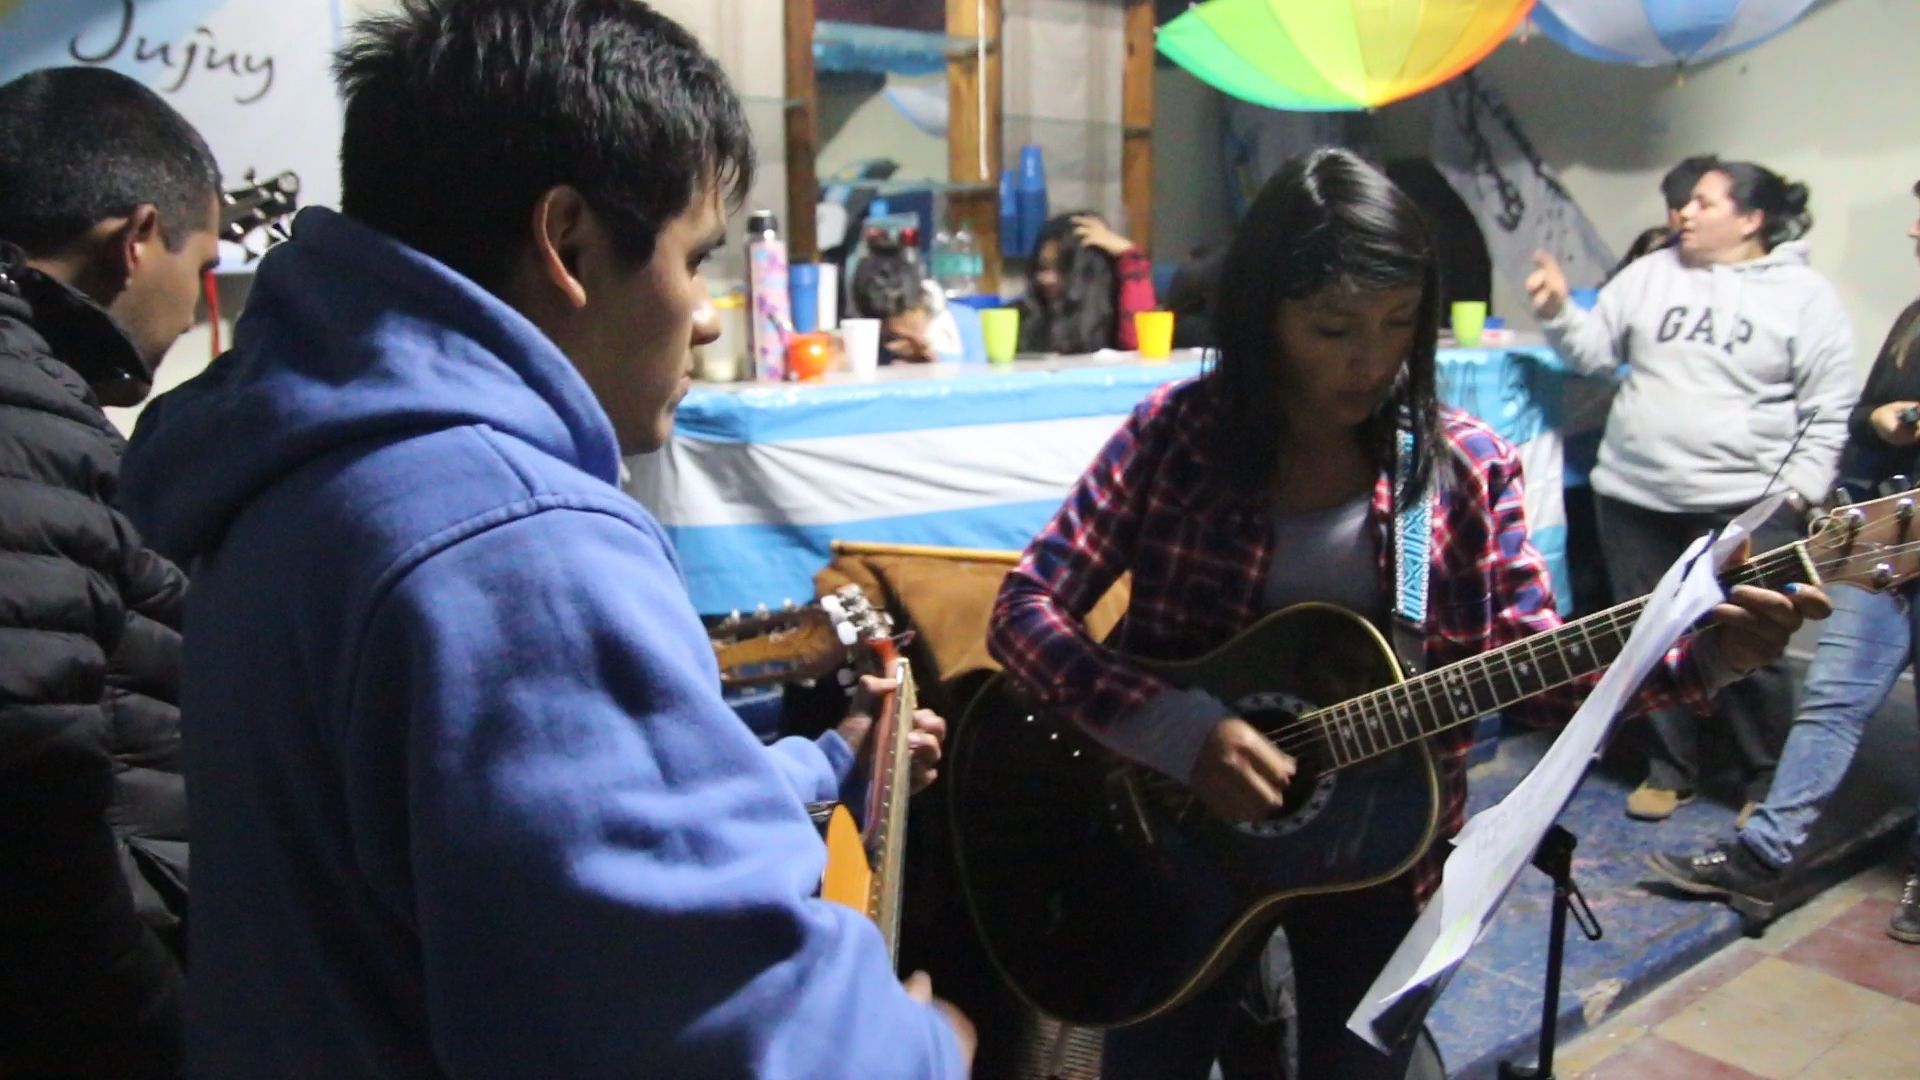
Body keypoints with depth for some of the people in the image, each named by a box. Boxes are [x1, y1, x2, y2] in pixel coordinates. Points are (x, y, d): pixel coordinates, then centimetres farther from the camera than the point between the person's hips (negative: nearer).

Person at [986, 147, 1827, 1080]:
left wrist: (1699, 651, -23)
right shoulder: (1177, 432, -13)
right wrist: (1183, 730, -28)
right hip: (1182, 833, 0)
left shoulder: (1466, 467, -8)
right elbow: (1024, 611, -16)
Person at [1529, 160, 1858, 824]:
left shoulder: (1804, 296, -1)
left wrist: (1798, 490, -8)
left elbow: (1828, 413, 0)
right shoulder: (1650, 275, 9)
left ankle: (1767, 784, 20)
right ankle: (1670, 770, 28)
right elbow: (1597, 351, 10)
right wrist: (1558, 313, -7)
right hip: (1635, 497, 4)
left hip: (1743, 506, -4)